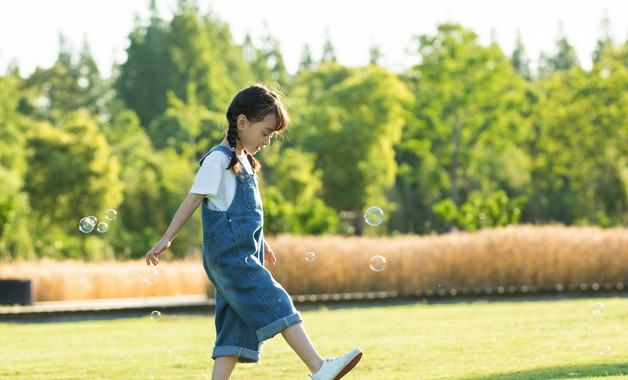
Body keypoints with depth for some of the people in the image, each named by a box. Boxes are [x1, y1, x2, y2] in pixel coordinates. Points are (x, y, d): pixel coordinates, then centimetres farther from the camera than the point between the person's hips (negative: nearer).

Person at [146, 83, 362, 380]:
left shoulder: (242, 160, 20)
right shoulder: (218, 159, -8)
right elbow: (194, 199, -11)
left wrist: (260, 243, 37)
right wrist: (166, 239, -12)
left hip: (243, 258, 9)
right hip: (228, 255, -9)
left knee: (237, 328, 3)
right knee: (275, 304, -15)